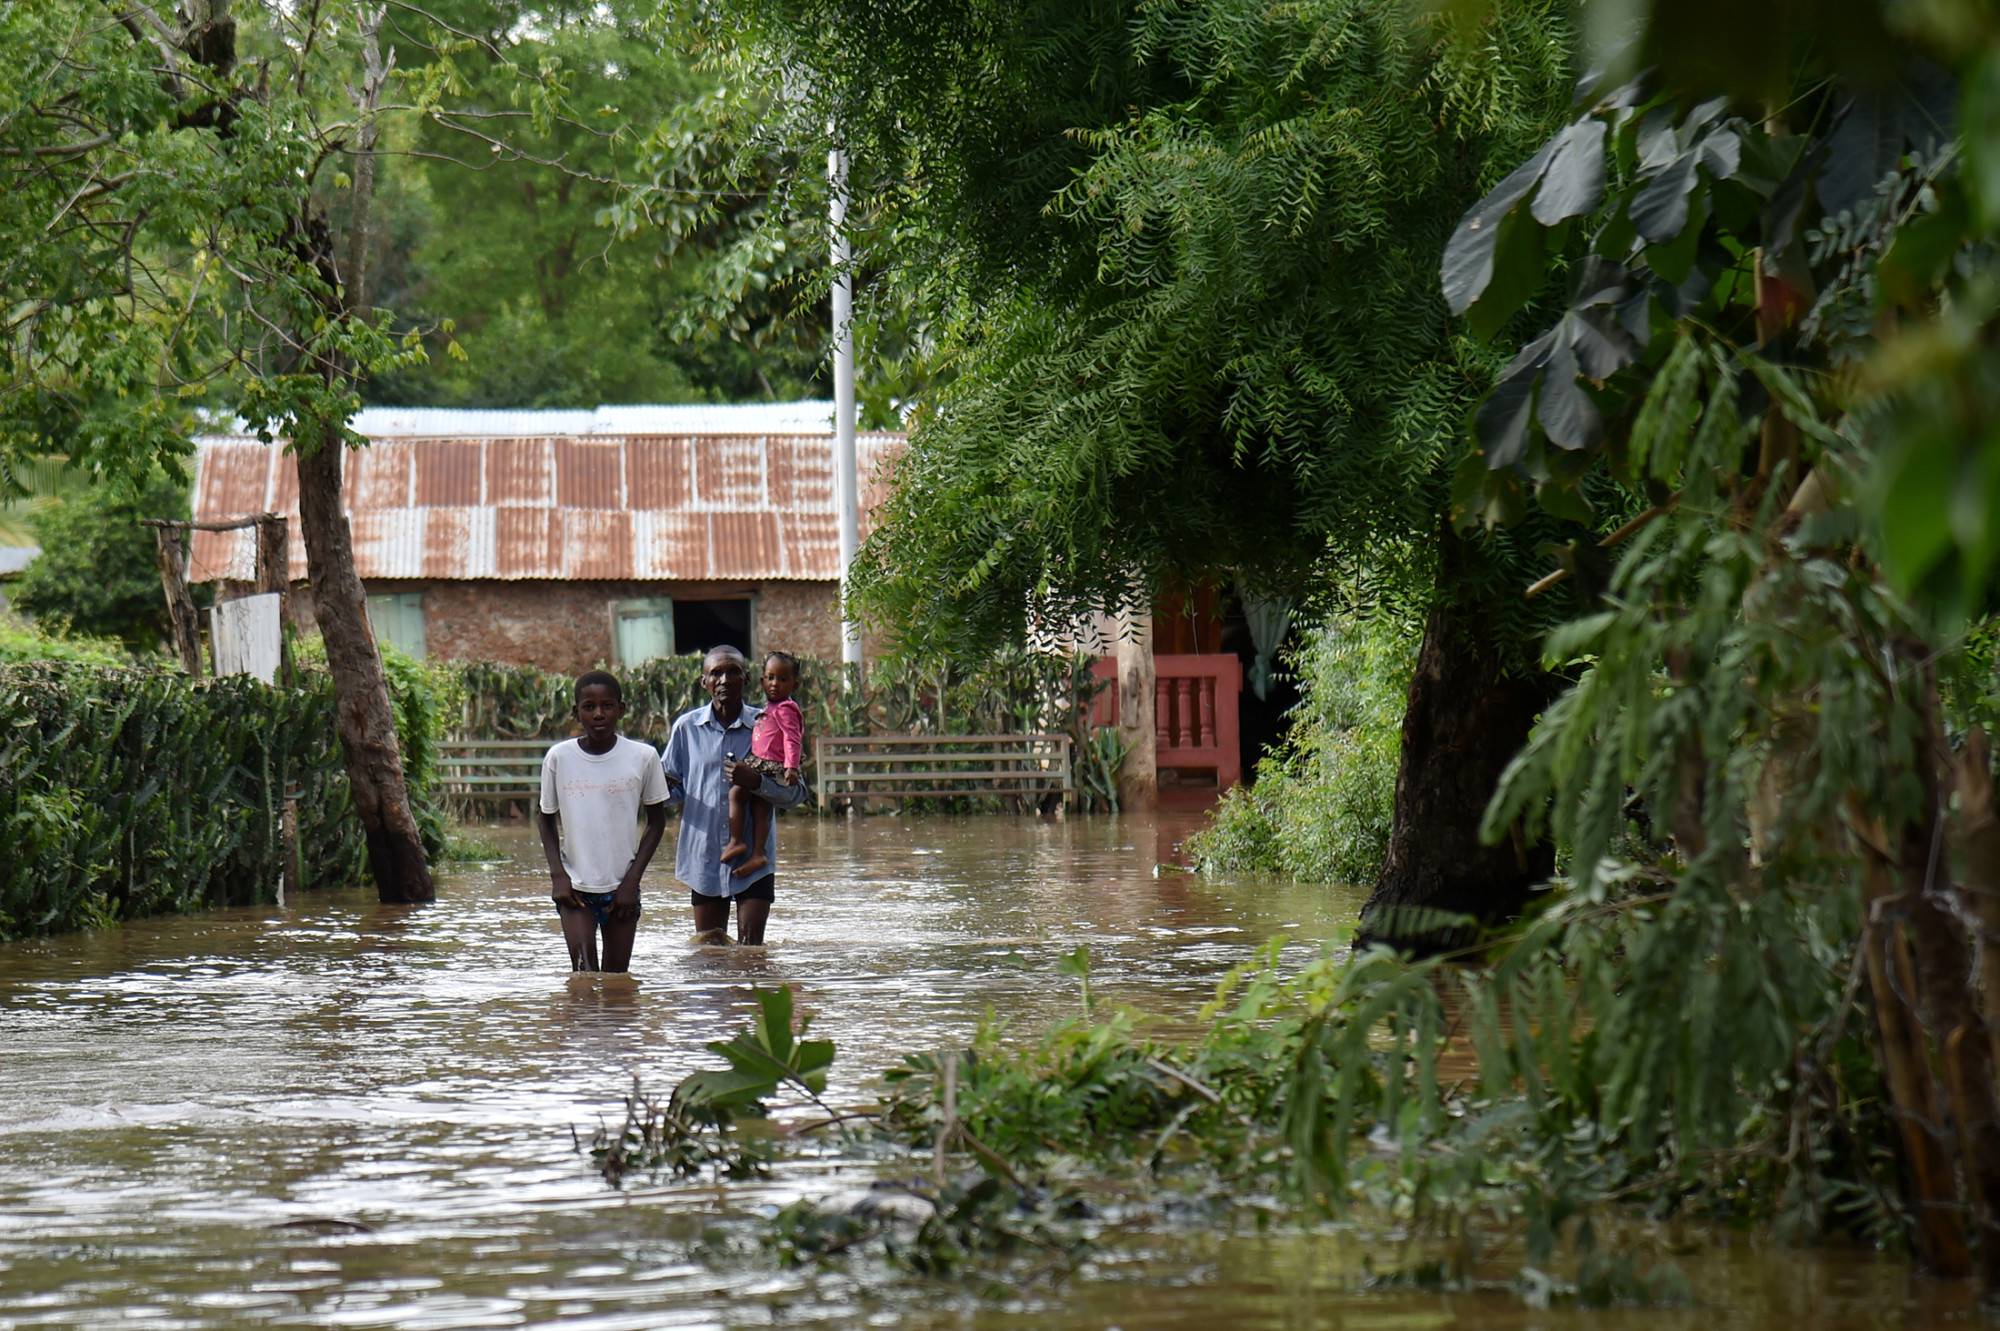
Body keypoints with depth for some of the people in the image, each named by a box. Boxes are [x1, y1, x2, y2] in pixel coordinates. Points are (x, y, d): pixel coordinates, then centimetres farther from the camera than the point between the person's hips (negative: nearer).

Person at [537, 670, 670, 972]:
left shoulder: (643, 757, -4)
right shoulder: (559, 758, -2)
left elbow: (656, 821, 6)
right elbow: (548, 820, 8)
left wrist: (633, 878, -3)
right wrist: (557, 874, -5)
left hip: (622, 888, 1)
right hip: (575, 887, -1)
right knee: (584, 973, -15)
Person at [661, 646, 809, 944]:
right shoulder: (687, 727, 3)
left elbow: (795, 793, -3)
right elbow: (674, 792, 9)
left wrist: (757, 782, -21)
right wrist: (664, 786, -15)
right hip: (704, 859, 2)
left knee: (751, 946, -9)